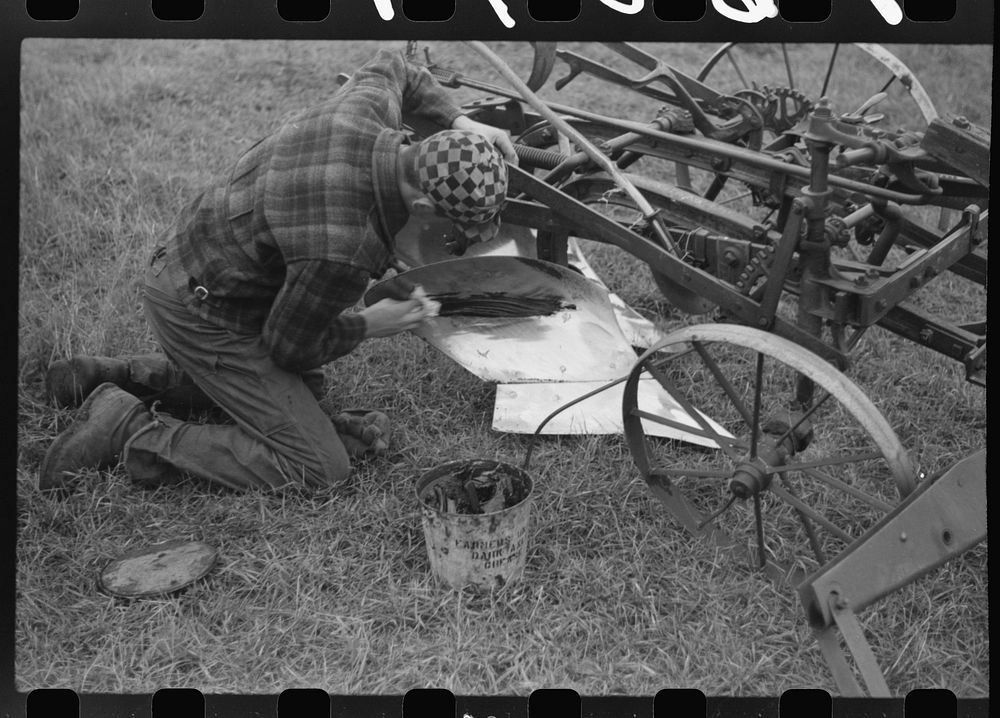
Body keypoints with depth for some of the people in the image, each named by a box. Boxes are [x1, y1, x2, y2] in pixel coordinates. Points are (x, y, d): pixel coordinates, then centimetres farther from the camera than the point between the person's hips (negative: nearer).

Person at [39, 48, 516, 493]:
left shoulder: (370, 108, -16)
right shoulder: (343, 251, -36)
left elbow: (390, 66, 13)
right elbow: (287, 345, -18)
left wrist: (458, 121, 5)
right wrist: (368, 326, -6)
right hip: (200, 316, -9)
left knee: (306, 387, 30)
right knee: (319, 470, -10)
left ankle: (117, 377, 24)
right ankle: (132, 431, -6)